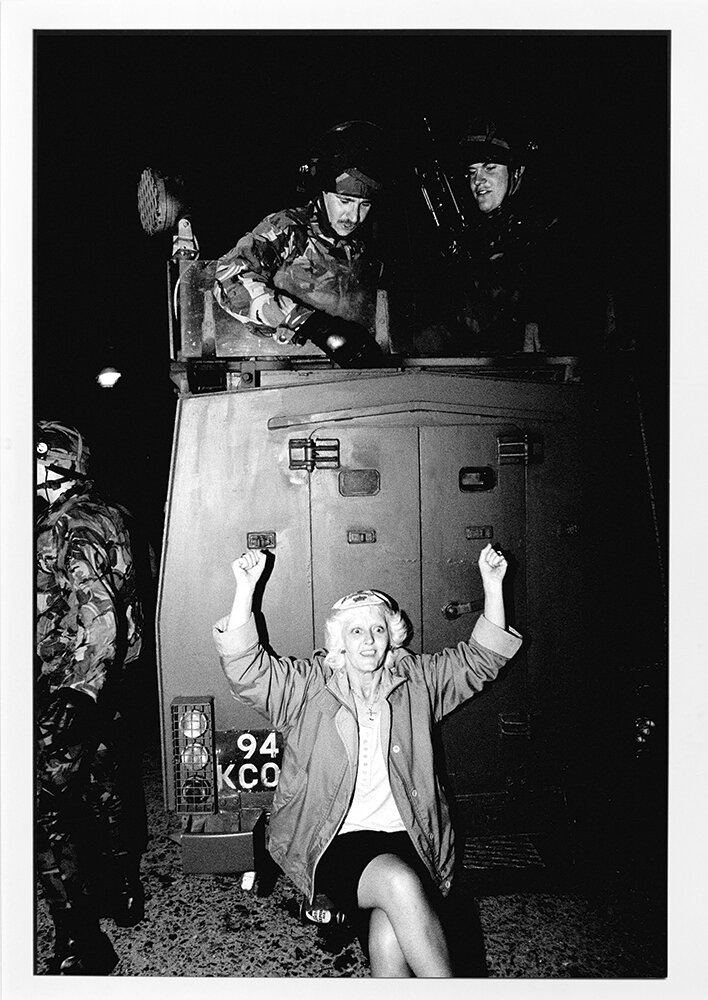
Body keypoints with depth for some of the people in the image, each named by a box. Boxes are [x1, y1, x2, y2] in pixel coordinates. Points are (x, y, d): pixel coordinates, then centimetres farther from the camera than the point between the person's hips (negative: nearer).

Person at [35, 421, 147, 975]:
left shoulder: (64, 530, -18)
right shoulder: (107, 515, 9)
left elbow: (99, 617, -27)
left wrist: (79, 696, -27)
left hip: (65, 690, -9)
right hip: (108, 682, 10)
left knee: (48, 812, -3)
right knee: (110, 788, 21)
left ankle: (80, 943, 3)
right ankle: (123, 891, 38)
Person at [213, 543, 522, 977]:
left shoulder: (417, 680, 13)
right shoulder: (308, 685, 6)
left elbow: (480, 658, 13)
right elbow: (247, 667, -6)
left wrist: (492, 586, 2)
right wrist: (246, 588, -16)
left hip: (407, 838, 2)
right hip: (336, 840, -2)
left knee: (390, 933, -28)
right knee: (398, 883, -32)